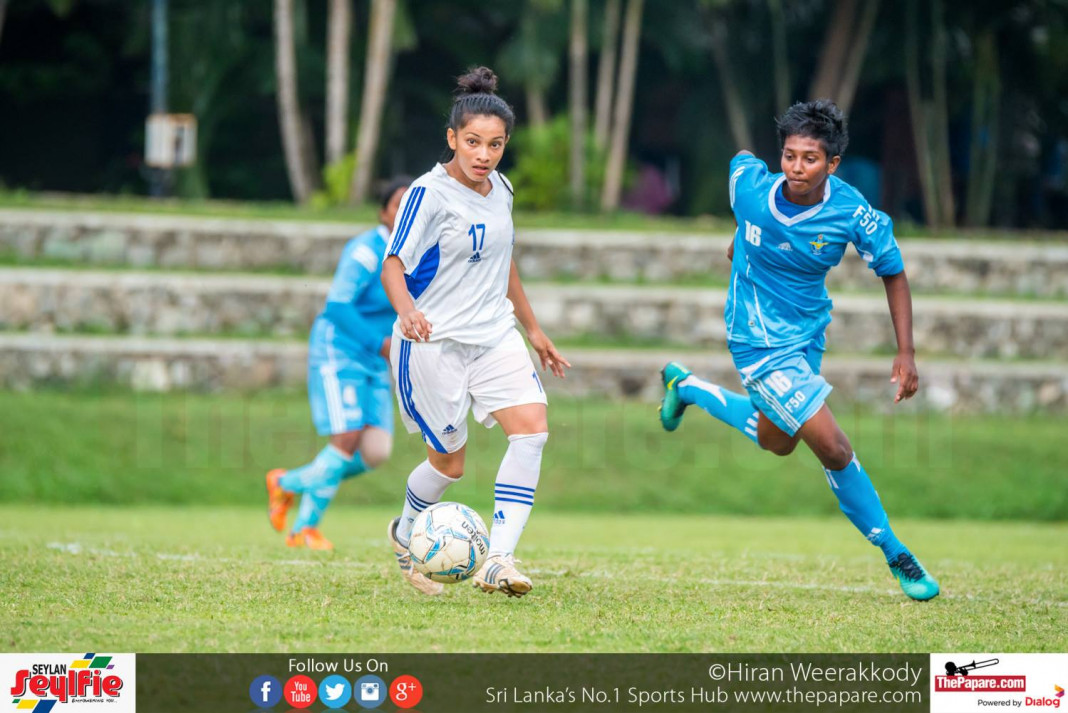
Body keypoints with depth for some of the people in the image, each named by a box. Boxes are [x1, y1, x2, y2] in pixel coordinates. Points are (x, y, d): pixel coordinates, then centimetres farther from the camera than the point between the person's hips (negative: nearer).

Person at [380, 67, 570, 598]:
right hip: (434, 341, -6)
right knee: (449, 461, 3)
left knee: (532, 427, -16)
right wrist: (407, 310, -40)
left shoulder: (499, 189, 7)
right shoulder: (429, 193, -14)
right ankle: (405, 535, 35)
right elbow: (393, 266, -19)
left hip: (494, 334, 6)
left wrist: (533, 329, 27)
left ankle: (497, 561, -17)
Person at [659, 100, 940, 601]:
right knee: (833, 449, -12)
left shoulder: (854, 214, -20)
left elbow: (893, 274, -6)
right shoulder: (750, 183, -22)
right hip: (759, 341, -4)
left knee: (777, 440, 26)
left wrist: (906, 353, -13)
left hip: (807, 333, 4)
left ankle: (685, 386, 49)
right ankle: (895, 555, 4)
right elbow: (742, 160, 4)